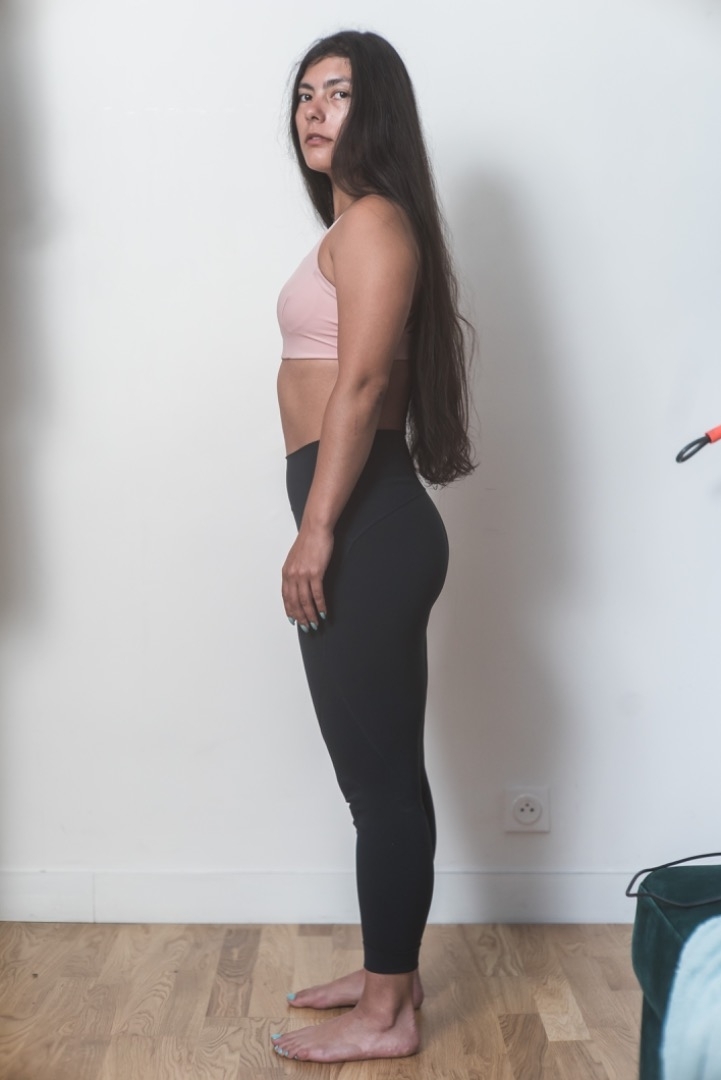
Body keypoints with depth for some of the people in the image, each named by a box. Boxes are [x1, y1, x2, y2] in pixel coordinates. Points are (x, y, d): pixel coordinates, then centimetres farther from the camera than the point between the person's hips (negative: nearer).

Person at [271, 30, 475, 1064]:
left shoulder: (373, 221, -9)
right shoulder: (355, 226, 21)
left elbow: (360, 385, -19)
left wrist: (315, 533, -20)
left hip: (366, 526, -10)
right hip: (361, 524, 10)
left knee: (380, 771, -1)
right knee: (376, 765, 16)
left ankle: (386, 1014, 14)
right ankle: (389, 969, 31)